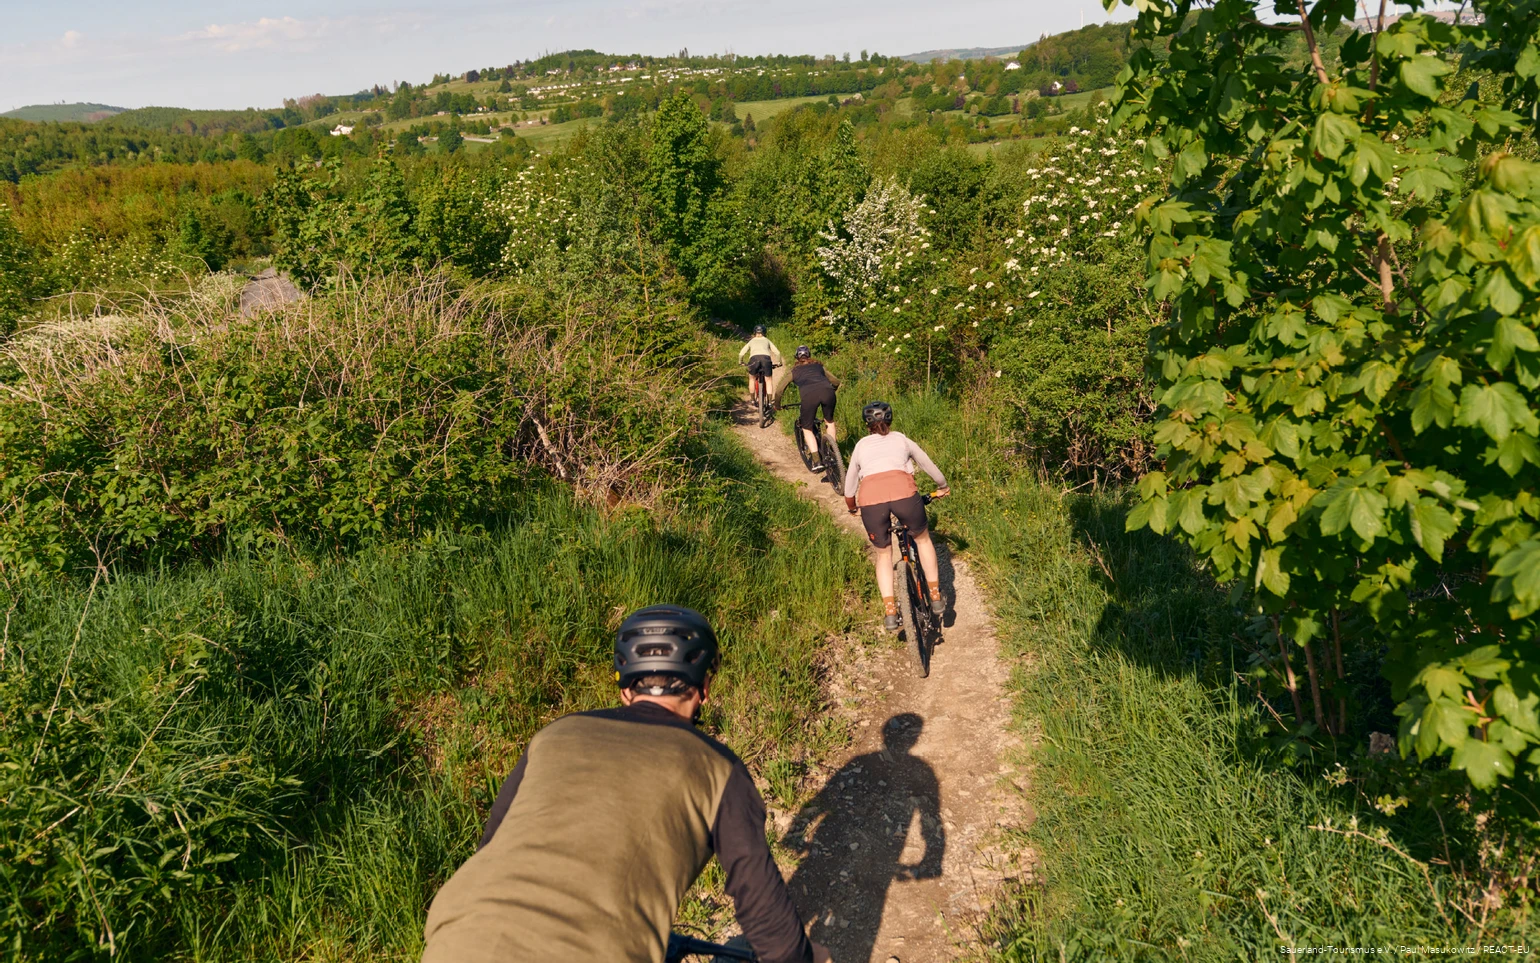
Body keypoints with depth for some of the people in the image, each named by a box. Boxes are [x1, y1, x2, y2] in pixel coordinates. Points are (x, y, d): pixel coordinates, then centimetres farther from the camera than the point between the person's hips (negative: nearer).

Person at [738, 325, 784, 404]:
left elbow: (741, 353, 20)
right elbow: (777, 352, 21)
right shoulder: (767, 340, 30)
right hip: (766, 358, 0)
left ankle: (752, 400, 22)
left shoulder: (751, 341, 30)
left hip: (754, 358, 0)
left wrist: (740, 362, 37)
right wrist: (778, 362, 36)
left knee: (752, 379, 23)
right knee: (768, 380, 12)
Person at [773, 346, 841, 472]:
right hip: (827, 391, 2)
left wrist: (777, 406, 47)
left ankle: (817, 461, 3)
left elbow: (779, 392, 29)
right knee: (829, 421, 30)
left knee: (807, 429, 16)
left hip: (808, 395, -2)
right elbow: (836, 382, 39)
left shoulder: (795, 371, 29)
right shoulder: (818, 366, 34)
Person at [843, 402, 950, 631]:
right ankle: (936, 597, 27)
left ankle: (890, 612, 11)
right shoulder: (901, 440, 27)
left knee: (882, 553, 22)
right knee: (922, 539, 27)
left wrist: (851, 506, 57)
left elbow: (850, 481, 38)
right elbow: (928, 464, 40)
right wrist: (942, 486, 58)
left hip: (870, 499, 1)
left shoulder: (861, 445, 29)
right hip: (903, 492, 0)